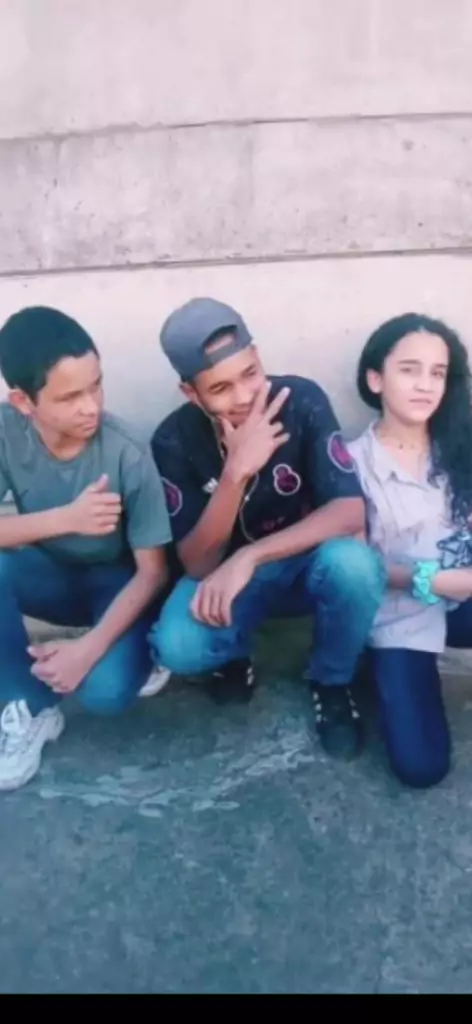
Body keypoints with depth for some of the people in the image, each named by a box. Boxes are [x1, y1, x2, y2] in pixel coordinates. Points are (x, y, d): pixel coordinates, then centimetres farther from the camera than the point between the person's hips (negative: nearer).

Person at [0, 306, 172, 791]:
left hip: (116, 582, -3)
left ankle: (142, 651, 8)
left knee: (105, 691, -29)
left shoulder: (126, 454, -26)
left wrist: (89, 647, -30)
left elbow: (152, 571, -20)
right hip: (51, 575, 3)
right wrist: (64, 519, -39)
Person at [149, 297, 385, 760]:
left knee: (354, 563, -36)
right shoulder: (175, 440, -18)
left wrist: (248, 557, -38)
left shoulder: (302, 400, -20)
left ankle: (331, 682, -3)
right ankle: (234, 655, 8)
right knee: (177, 646, -31)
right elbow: (196, 564, -21)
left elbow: (350, 511, -27)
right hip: (224, 575, 0)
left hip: (308, 565, 0)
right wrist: (236, 471, -36)